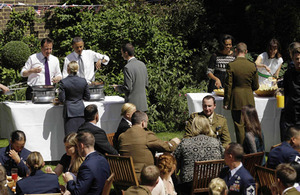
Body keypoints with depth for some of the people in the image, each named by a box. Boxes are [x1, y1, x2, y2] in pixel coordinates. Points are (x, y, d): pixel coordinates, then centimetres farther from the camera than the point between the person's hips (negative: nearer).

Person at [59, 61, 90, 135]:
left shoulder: (63, 82, -10)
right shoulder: (83, 81, -1)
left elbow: (61, 99, -9)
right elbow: (87, 97, 6)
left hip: (69, 112, -3)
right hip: (80, 111, 3)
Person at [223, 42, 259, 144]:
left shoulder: (231, 65, -11)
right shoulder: (252, 66, -2)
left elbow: (228, 86, -10)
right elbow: (256, 86, 4)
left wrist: (226, 102, -3)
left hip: (236, 100, -3)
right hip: (249, 100, 3)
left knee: (239, 125, 3)